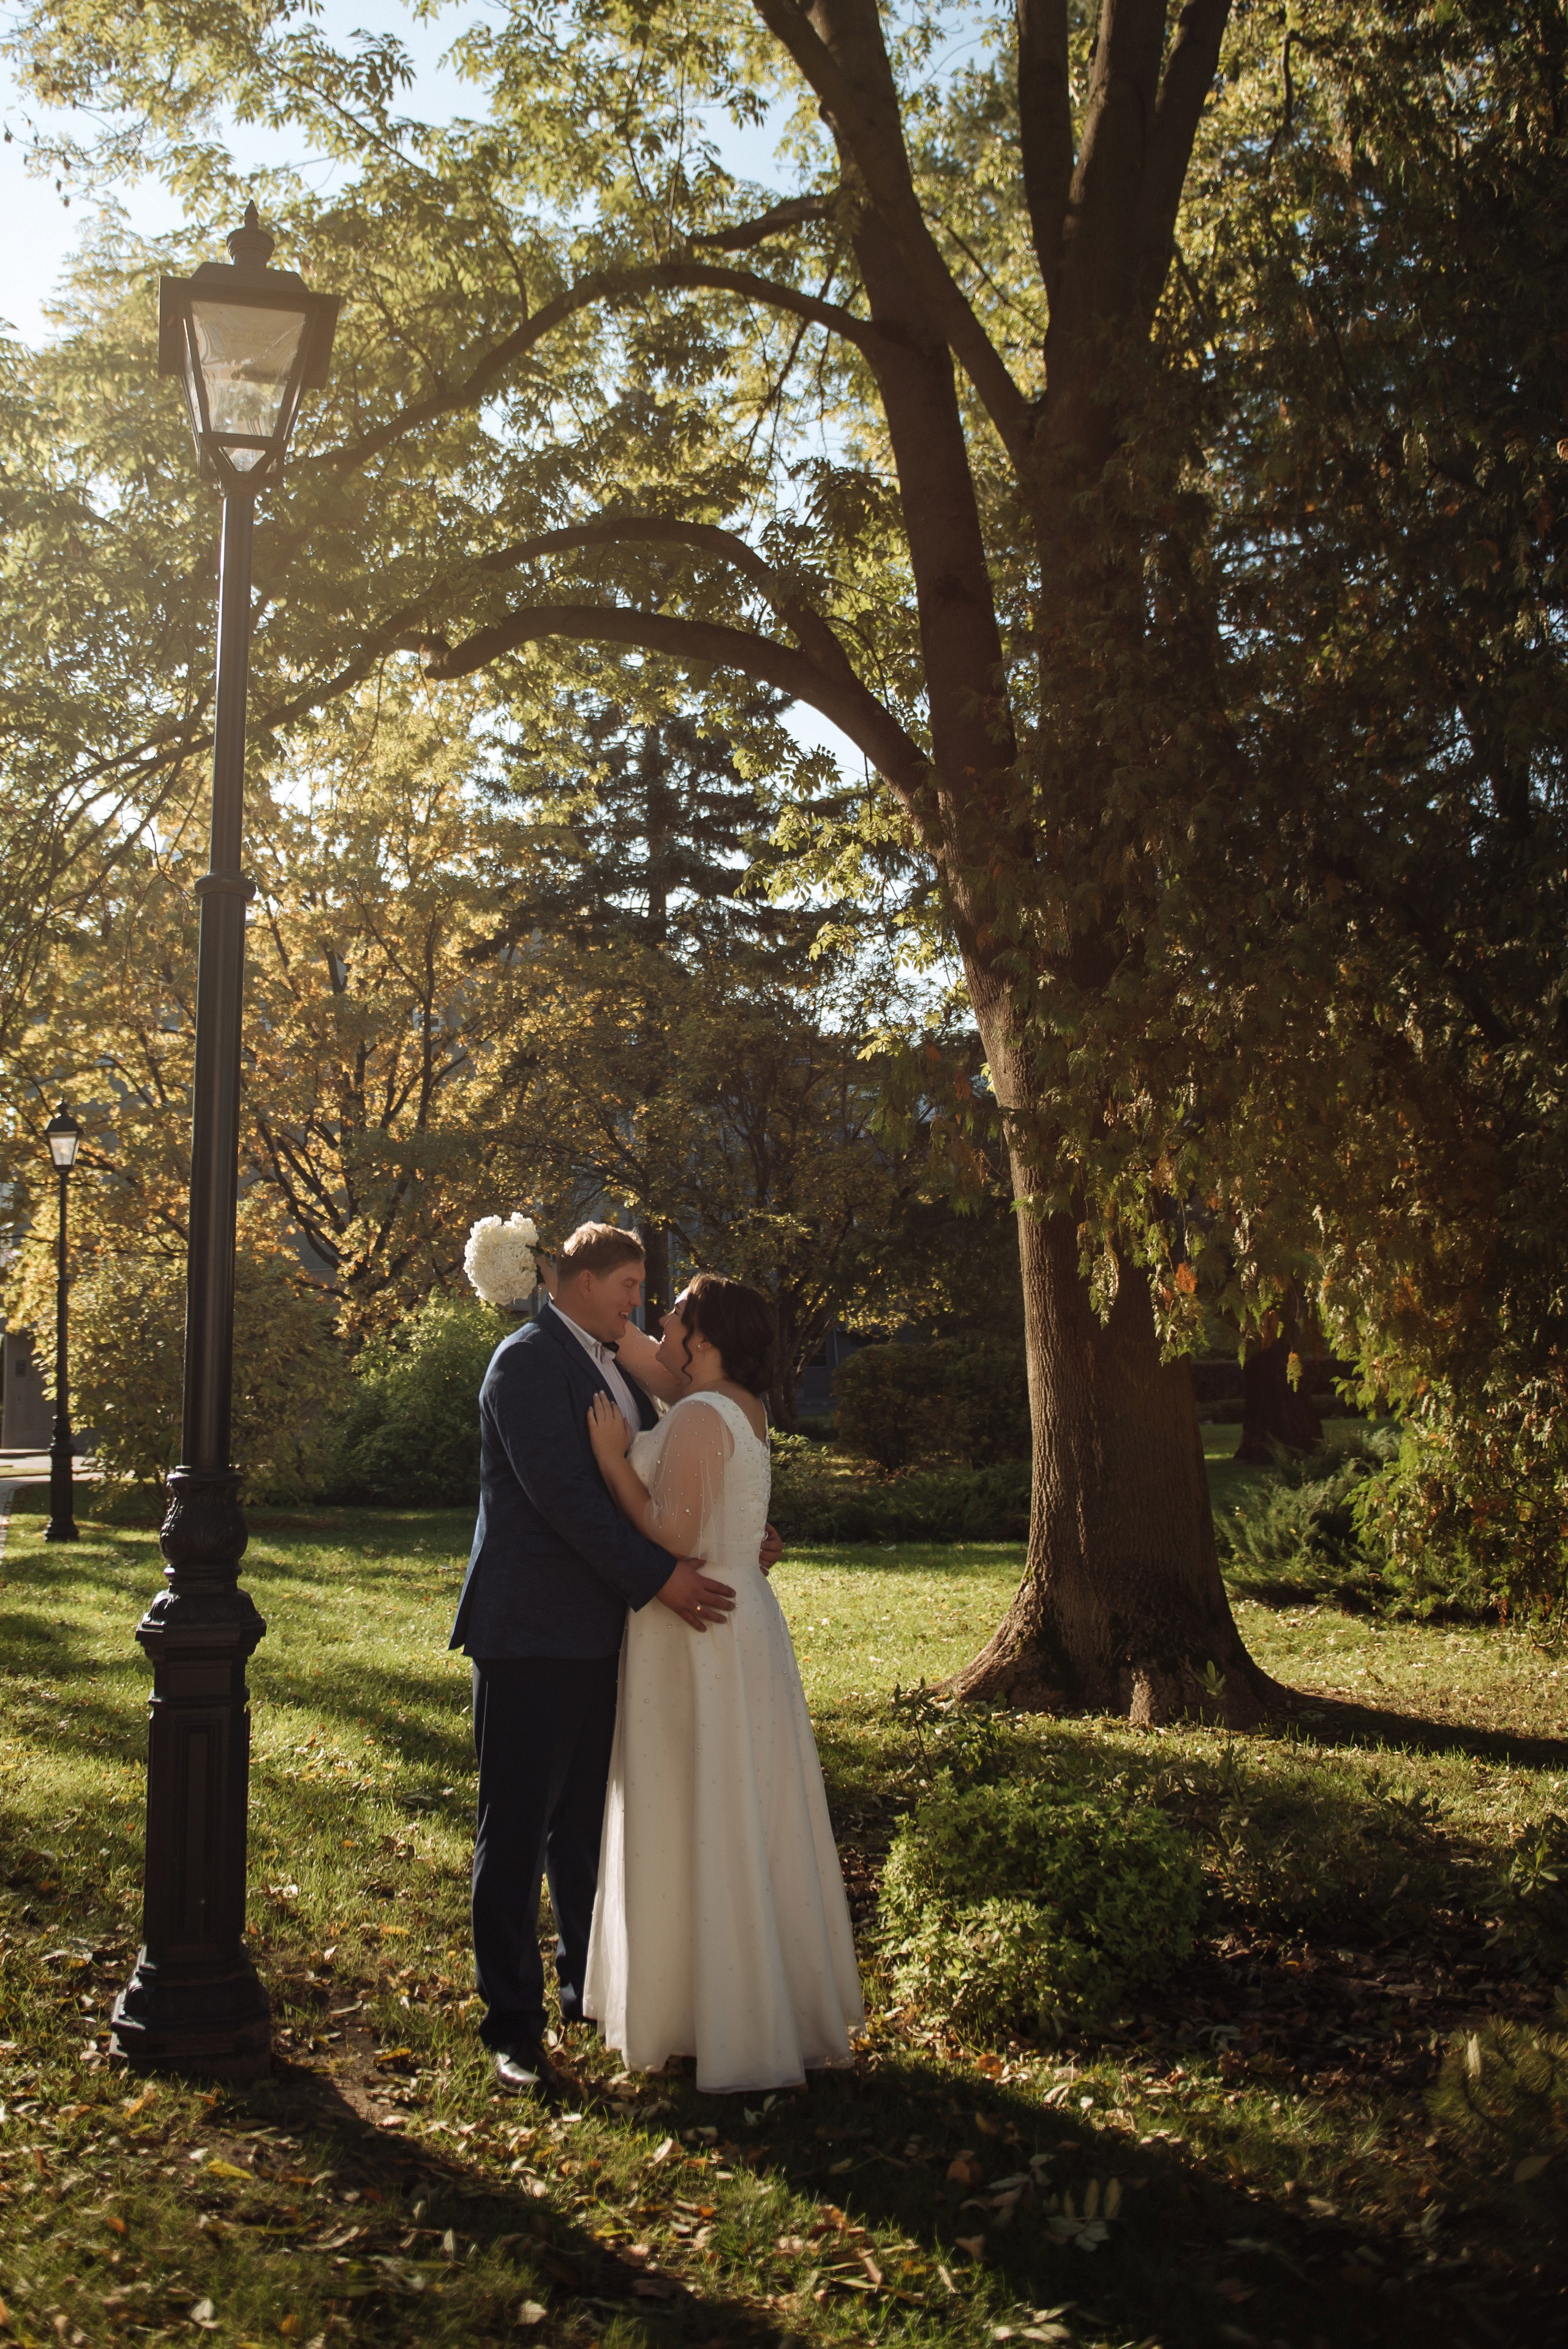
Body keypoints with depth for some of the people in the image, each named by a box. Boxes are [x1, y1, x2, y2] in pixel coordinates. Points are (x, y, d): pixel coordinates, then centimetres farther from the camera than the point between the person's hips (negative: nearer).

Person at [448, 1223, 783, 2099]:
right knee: (516, 1830, 0)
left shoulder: (617, 1366, 15)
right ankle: (515, 2027, 6)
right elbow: (563, 1492, -21)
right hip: (532, 1632, -8)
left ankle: (590, 1986, 31)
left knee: (586, 1820, 18)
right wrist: (658, 1576, -23)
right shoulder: (529, 1360, -13)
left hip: (599, 1629, 9)